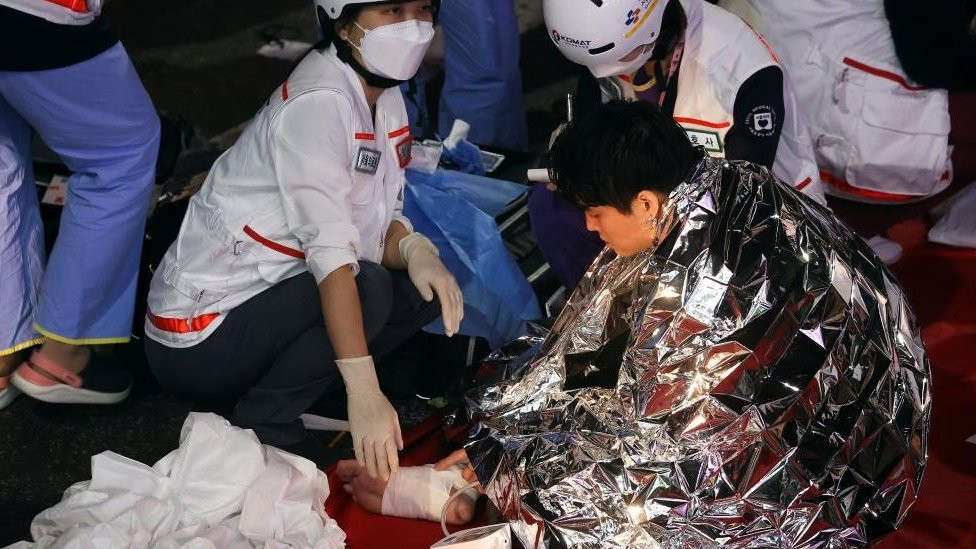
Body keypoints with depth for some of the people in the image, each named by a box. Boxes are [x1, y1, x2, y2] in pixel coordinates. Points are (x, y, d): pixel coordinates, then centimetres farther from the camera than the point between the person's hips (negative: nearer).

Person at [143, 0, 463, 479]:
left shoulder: (385, 96, 4)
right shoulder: (317, 102, -22)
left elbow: (383, 223, 3)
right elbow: (329, 249, -31)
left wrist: (415, 251, -21)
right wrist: (364, 392, -37)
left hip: (268, 299, 9)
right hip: (198, 336, -8)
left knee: (423, 288, -1)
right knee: (368, 288, -28)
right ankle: (261, 427, -11)